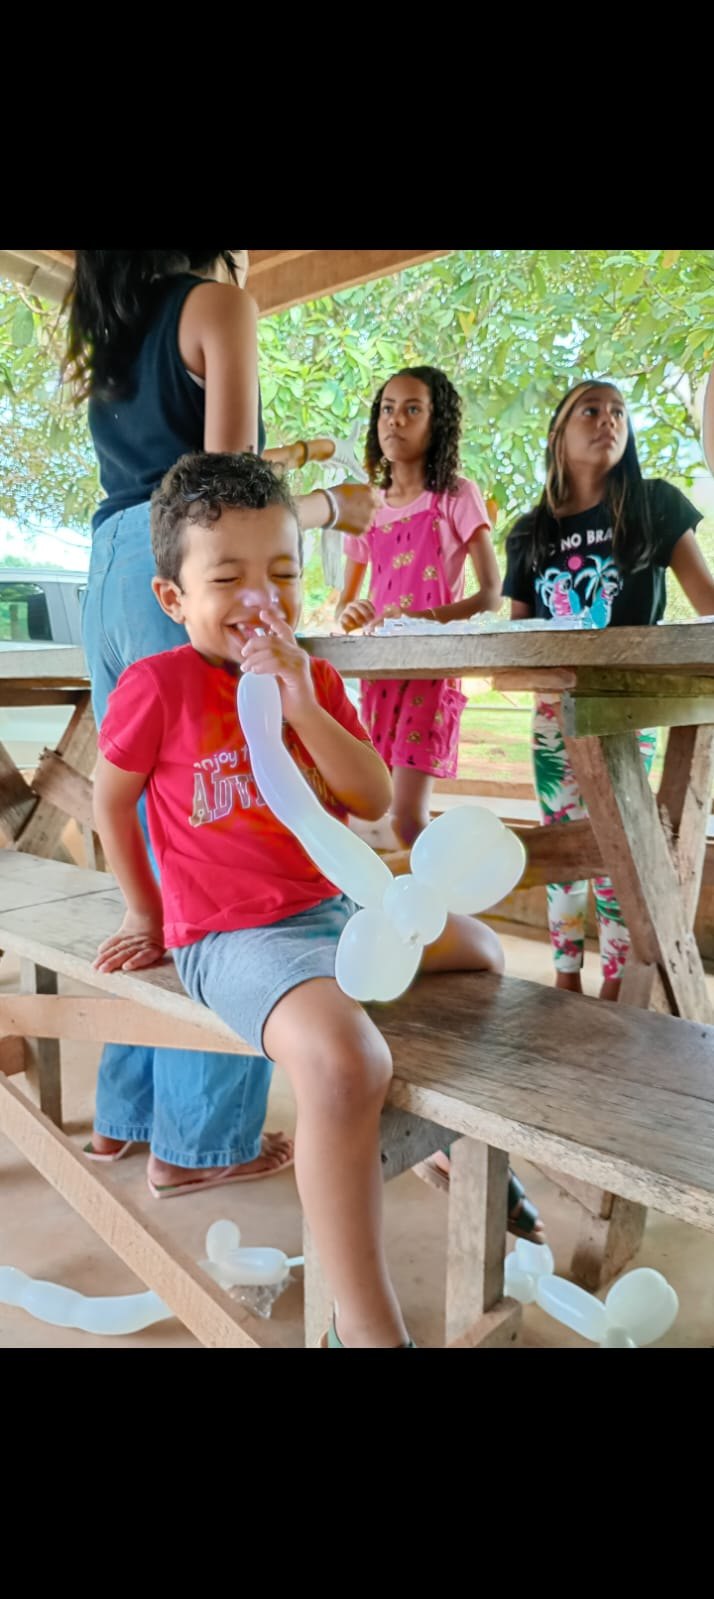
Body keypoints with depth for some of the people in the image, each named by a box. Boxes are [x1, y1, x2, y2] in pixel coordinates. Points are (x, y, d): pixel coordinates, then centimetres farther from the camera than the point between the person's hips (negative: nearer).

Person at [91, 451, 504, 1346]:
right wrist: (145, 911, 8)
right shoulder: (159, 684, -12)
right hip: (227, 935, -8)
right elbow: (110, 798, 1)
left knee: (477, 949, 20)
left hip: (330, 909, 8)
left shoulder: (314, 679, 5)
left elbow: (375, 801, -2)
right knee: (345, 1063, -35)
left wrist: (301, 704, -15)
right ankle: (366, 1325, -16)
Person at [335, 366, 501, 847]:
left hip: (435, 668, -5)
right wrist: (349, 613, -8)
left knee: (408, 817, -14)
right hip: (380, 672, 5)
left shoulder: (457, 495, -1)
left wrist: (424, 617, -25)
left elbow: (492, 595, -8)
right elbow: (345, 600, 17)